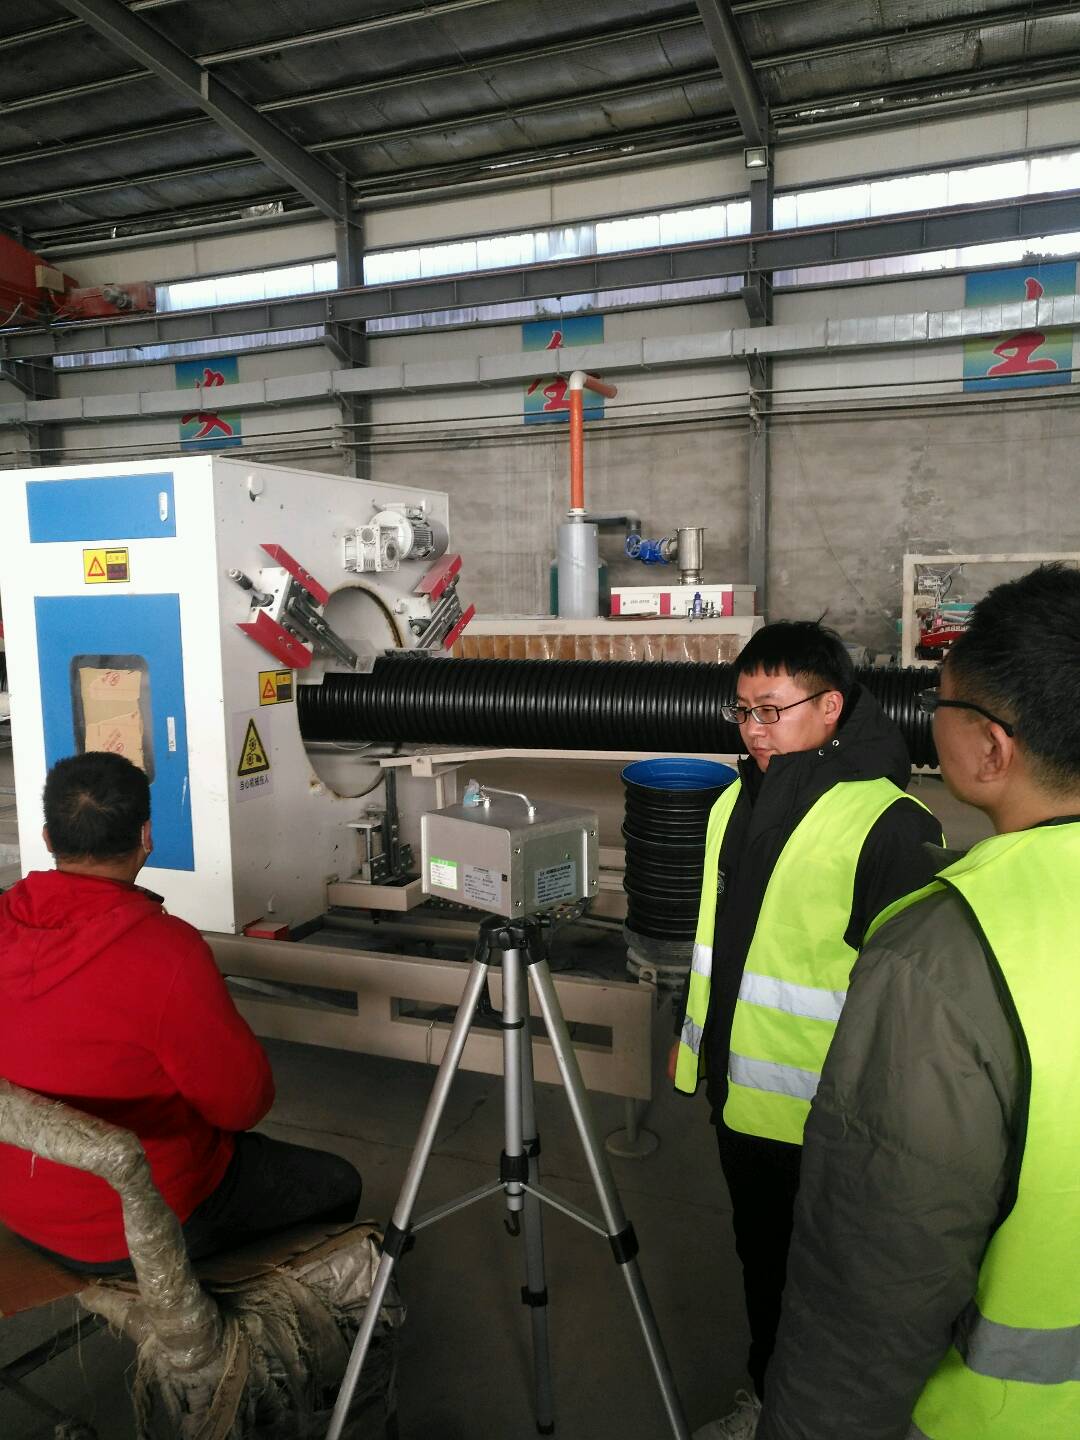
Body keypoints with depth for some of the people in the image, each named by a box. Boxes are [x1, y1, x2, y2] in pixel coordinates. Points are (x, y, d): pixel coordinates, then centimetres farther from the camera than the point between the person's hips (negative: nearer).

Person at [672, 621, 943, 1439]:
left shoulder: (890, 826, -22)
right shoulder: (739, 801, 4)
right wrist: (707, 1048, 19)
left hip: (822, 1115, -7)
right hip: (743, 1094, 7)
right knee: (761, 1262, 25)